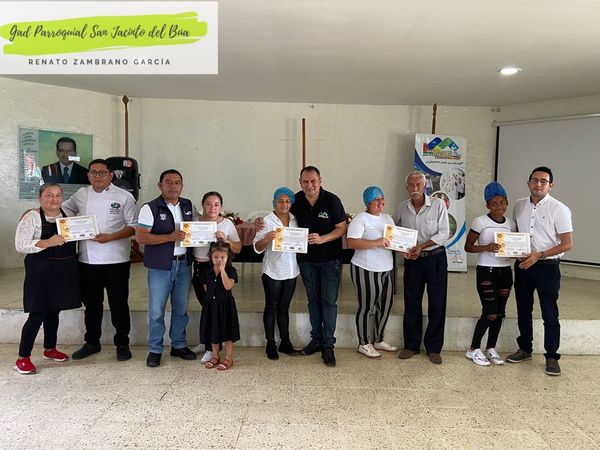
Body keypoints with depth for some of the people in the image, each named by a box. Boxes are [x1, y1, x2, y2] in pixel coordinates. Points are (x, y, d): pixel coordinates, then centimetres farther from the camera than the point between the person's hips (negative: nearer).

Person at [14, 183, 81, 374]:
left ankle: (50, 349, 33)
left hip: (65, 272, 6)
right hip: (41, 273, -6)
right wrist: (47, 242, -28)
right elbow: (20, 245, -16)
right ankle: (23, 358, 9)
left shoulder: (69, 215, 10)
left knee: (54, 311, 17)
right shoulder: (31, 217, -8)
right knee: (38, 314, -4)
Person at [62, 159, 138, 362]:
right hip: (87, 259, 4)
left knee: (119, 303, 5)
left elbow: (134, 227, -7)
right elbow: (64, 209, 23)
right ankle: (92, 342, 32)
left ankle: (122, 343, 21)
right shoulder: (81, 195, 9)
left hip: (115, 260, -4)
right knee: (91, 303, 16)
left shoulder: (124, 197, -4)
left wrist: (111, 237, -18)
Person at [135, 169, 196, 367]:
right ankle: (155, 350, 19)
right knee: (157, 310, 4)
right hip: (160, 267, -5)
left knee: (181, 308, 14)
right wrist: (170, 237, -25)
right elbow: (140, 236, -16)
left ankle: (179, 345, 29)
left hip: (183, 264, 5)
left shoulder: (188, 205, 7)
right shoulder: (150, 208, -9)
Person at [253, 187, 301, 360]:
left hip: (291, 271, 4)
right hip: (273, 272, -4)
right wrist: (267, 238, -30)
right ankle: (270, 344, 19)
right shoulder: (267, 221, -10)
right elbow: (257, 247, -12)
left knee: (284, 307, 15)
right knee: (271, 307, 8)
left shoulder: (295, 220, 4)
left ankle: (285, 342, 25)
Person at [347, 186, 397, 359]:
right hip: (366, 270, -8)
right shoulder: (360, 219, -11)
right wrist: (376, 243, -27)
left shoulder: (387, 218, 14)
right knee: (367, 307, 3)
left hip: (386, 270, 8)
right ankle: (364, 344, 18)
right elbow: (351, 242, -22)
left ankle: (378, 340, 33)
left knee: (385, 305, 15)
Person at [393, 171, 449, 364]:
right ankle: (411, 345, 22)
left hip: (435, 258, -2)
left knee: (437, 304, 2)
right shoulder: (402, 208, 2)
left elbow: (443, 233, -11)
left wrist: (421, 246, -19)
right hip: (412, 260, 3)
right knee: (411, 304, 9)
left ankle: (433, 348, 16)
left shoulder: (438, 204, -7)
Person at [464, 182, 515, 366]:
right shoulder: (480, 222, -8)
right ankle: (473, 349, 12)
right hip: (486, 271, -5)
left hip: (505, 271, 5)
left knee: (499, 313, 9)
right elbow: (468, 246, -7)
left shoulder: (511, 224, 7)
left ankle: (491, 348, 26)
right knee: (490, 313, -7)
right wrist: (486, 247, -23)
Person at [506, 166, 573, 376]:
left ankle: (551, 357, 15)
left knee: (550, 314, 1)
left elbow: (567, 244, -11)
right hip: (522, 265, 5)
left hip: (547, 267, -5)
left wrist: (539, 255, -20)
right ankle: (525, 349, 31)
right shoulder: (519, 206, 5)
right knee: (523, 310, 15)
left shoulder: (560, 209, -9)